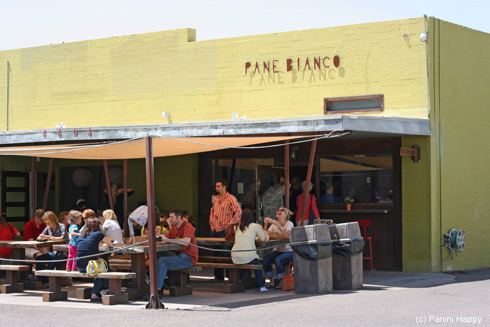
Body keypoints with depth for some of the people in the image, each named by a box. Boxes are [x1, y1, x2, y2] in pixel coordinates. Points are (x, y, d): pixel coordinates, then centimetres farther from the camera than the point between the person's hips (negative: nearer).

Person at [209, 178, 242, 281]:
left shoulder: (230, 198, -9)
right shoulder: (216, 198, 14)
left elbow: (238, 212, -15)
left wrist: (230, 224, -16)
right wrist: (211, 221, 15)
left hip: (224, 230, -7)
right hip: (214, 229, 8)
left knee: (225, 254, -7)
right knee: (215, 253, 9)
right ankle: (218, 276, 17)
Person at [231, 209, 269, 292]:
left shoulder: (238, 227, 13)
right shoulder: (255, 226, 2)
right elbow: (264, 239, 14)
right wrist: (261, 229, 30)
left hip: (235, 257, 3)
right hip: (248, 256, -3)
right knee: (257, 264, 24)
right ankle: (261, 286, 19)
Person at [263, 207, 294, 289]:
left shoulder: (289, 224, -6)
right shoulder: (274, 225, 8)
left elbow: (287, 235, -26)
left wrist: (278, 225, -33)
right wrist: (265, 224, -15)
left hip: (288, 251, -5)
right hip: (277, 251, 5)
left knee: (278, 260, -32)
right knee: (266, 259, -22)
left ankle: (281, 282, -13)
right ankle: (271, 281, -8)